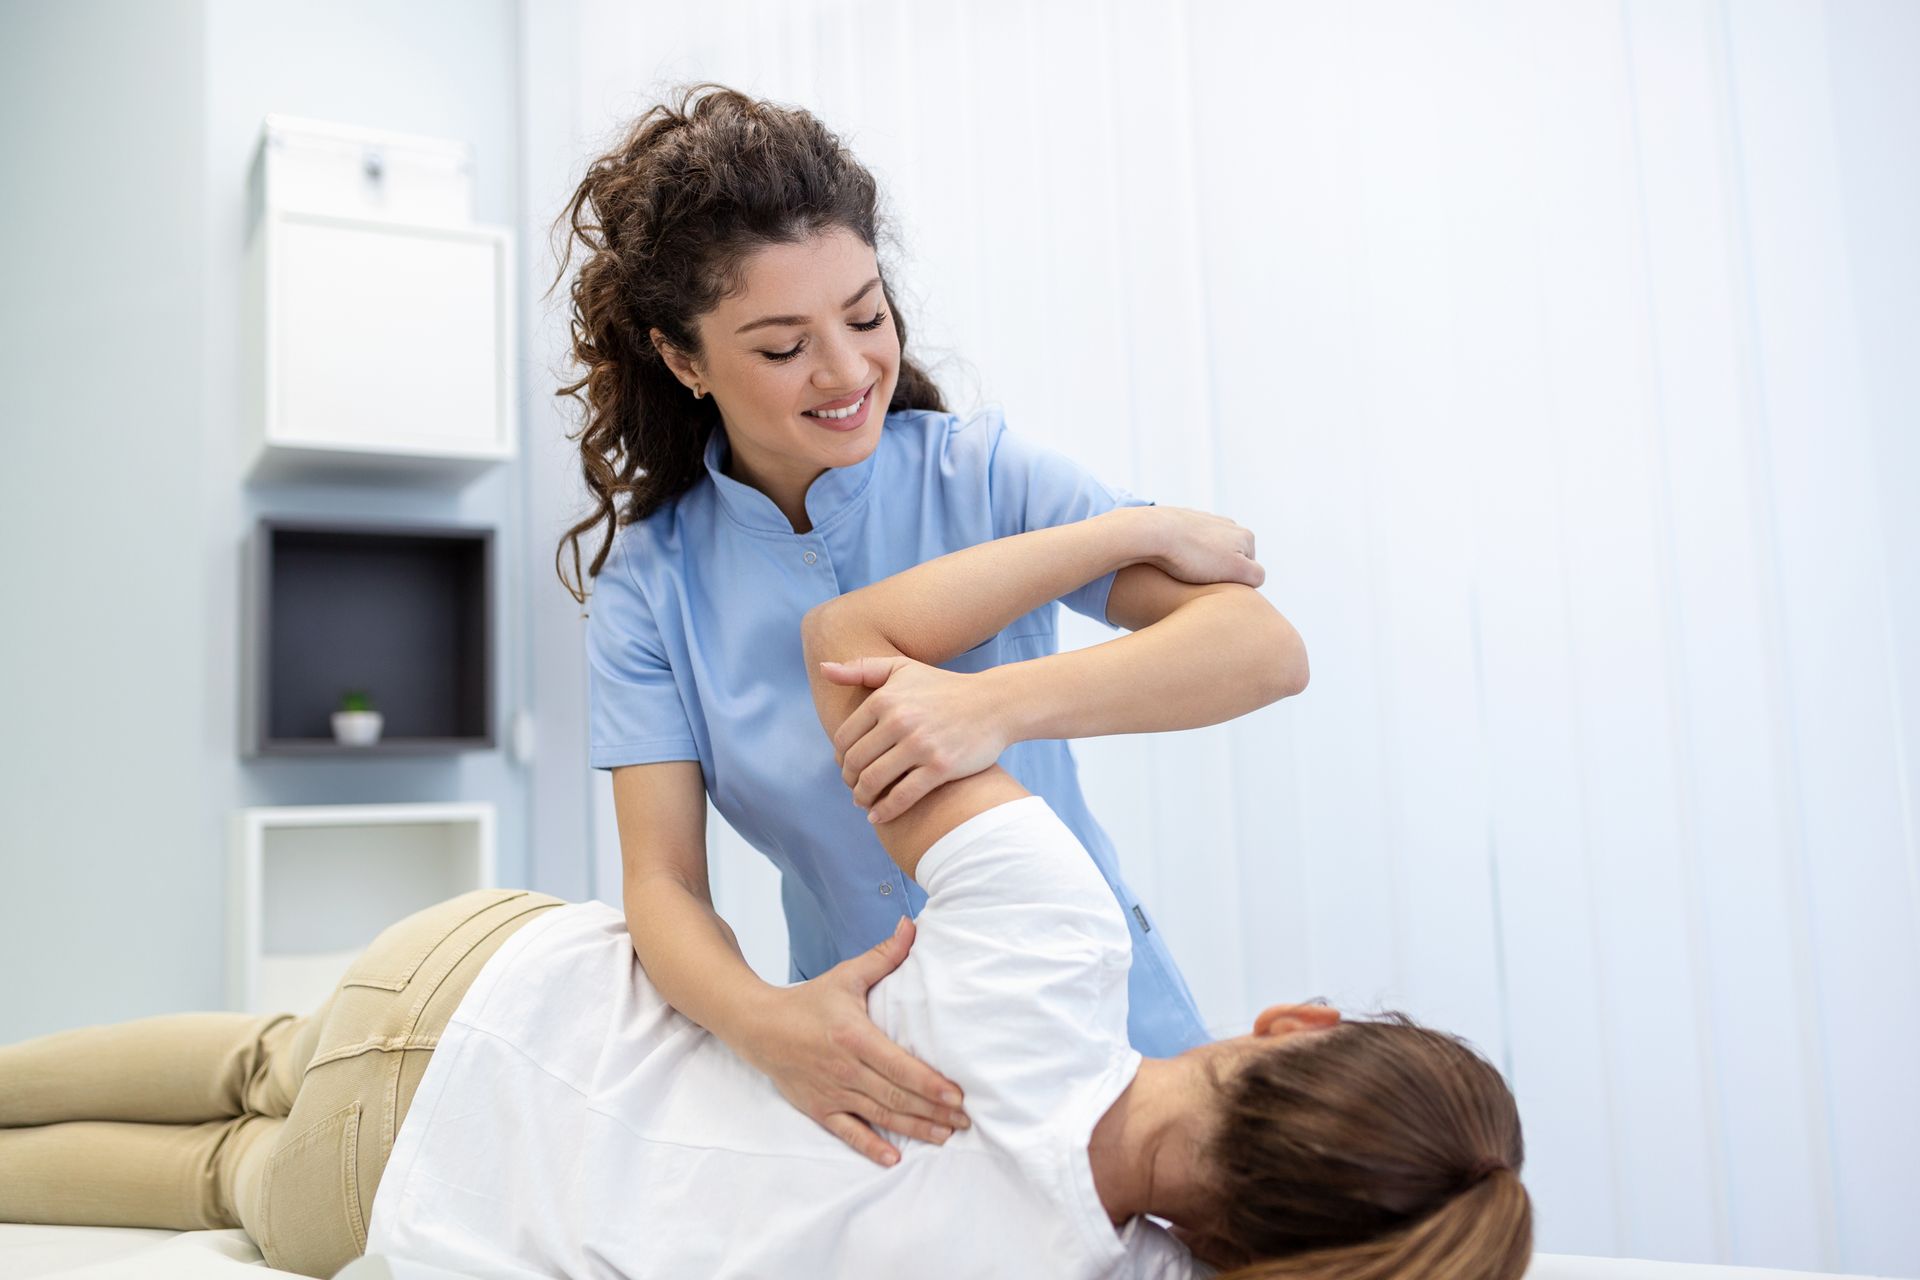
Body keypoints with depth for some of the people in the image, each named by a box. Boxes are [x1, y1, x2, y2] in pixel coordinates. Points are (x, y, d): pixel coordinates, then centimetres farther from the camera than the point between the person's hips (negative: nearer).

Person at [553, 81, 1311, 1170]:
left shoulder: (981, 474, -8)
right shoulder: (650, 578, -2)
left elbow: (1267, 648, -18)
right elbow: (663, 883, -7)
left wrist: (1003, 702, -34)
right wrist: (764, 1021, -29)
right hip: (875, 1052, 2)